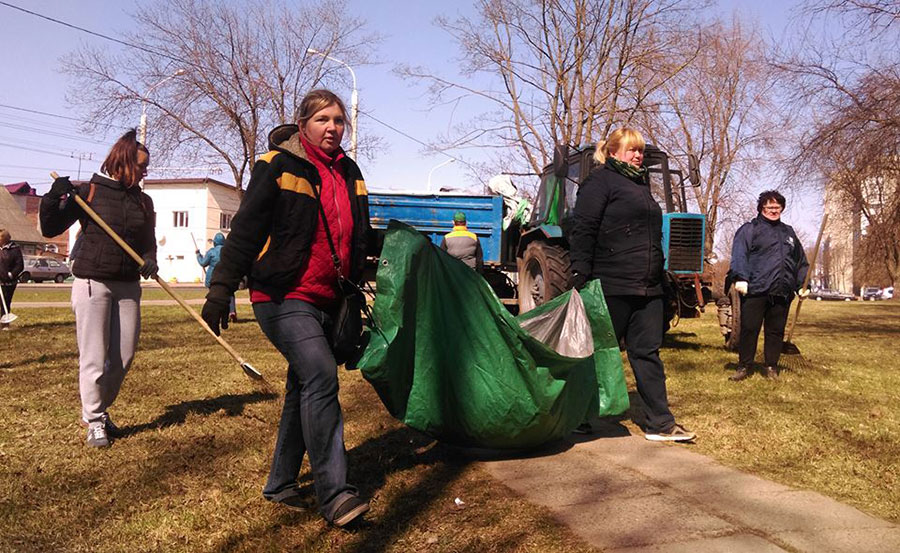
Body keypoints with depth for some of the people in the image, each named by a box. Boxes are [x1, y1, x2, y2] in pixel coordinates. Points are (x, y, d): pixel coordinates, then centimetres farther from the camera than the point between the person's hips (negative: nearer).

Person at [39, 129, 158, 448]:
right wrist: (53, 198, -19)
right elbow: (50, 229, -3)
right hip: (92, 283, -4)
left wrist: (150, 261, -9)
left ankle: (99, 409, 28)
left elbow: (149, 241, 13)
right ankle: (94, 421, 12)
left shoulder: (143, 201, 10)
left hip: (128, 286, 5)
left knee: (124, 356, 7)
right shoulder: (88, 192, -3)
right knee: (94, 357, -2)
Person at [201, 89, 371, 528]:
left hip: (327, 302, 7)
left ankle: (280, 484, 28)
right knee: (321, 377, -22)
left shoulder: (348, 172, 14)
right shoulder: (278, 166, -6)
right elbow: (245, 230, -9)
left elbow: (358, 239, 23)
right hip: (284, 298, -7)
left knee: (303, 390, 13)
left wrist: (354, 293, 24)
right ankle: (333, 494, -16)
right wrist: (221, 289, -13)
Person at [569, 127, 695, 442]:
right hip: (612, 286, -8)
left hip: (647, 288, 8)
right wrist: (580, 276, -20)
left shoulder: (640, 185, 24)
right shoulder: (601, 181, -3)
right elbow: (583, 230, -12)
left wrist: (657, 279, 26)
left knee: (648, 353, 7)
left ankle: (660, 423, 10)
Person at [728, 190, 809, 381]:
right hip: (755, 291, -5)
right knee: (749, 329, -2)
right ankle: (744, 366, 8)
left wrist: (803, 284, 17)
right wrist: (740, 278, -21)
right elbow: (739, 255, -9)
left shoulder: (789, 233, 22)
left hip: (782, 293, 5)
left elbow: (801, 262, 26)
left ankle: (771, 367, 18)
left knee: (776, 331, 8)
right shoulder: (749, 229, 4)